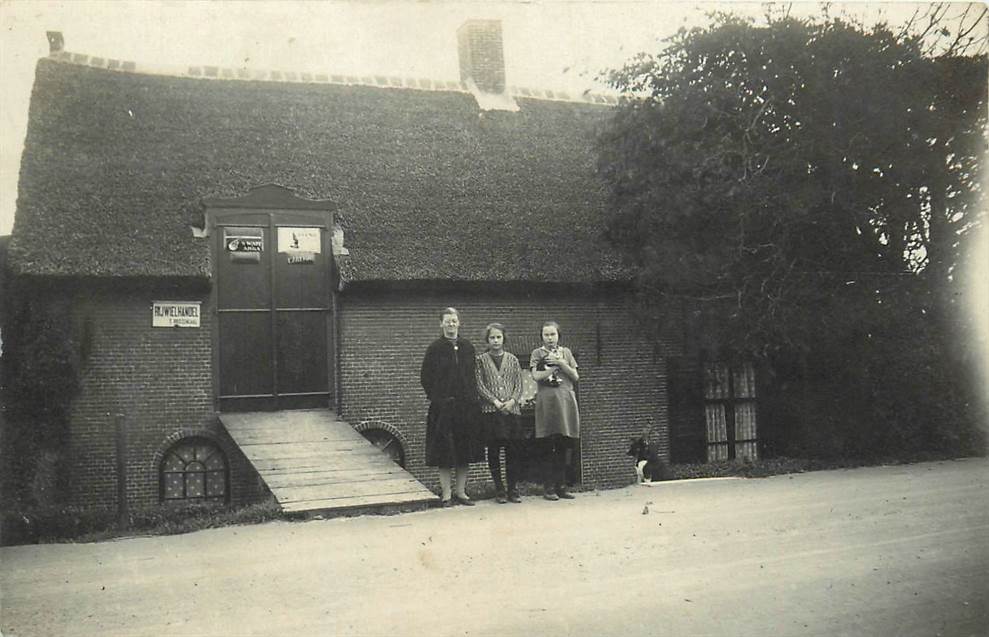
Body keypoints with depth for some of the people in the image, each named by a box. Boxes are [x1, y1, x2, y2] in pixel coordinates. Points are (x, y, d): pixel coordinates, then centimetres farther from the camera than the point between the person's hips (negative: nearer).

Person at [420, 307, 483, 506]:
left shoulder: (467, 347, 8)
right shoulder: (435, 348, -1)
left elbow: (474, 376, 12)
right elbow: (425, 377, 0)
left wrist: (473, 398, 3)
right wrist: (436, 398, -6)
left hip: (467, 406, 3)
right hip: (443, 407, -3)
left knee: (465, 450, 7)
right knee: (444, 451, -1)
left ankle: (460, 491, 17)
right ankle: (446, 494, 7)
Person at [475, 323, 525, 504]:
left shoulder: (512, 359, 11)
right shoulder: (481, 360, 5)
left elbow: (519, 384, 8)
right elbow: (479, 385, -2)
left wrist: (512, 401, -9)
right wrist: (494, 401, -12)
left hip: (512, 410, 2)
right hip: (490, 411, -1)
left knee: (513, 451, 0)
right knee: (494, 451, 0)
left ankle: (513, 489, 8)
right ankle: (499, 490, 8)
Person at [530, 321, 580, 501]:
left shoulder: (566, 352, 17)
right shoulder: (537, 353, 8)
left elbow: (575, 377, 10)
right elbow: (536, 376, -6)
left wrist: (561, 363, -3)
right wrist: (556, 366, -6)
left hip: (566, 399, 3)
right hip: (547, 400, -3)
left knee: (563, 447, 2)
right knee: (549, 447, -5)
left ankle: (561, 486, 9)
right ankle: (549, 488, 0)